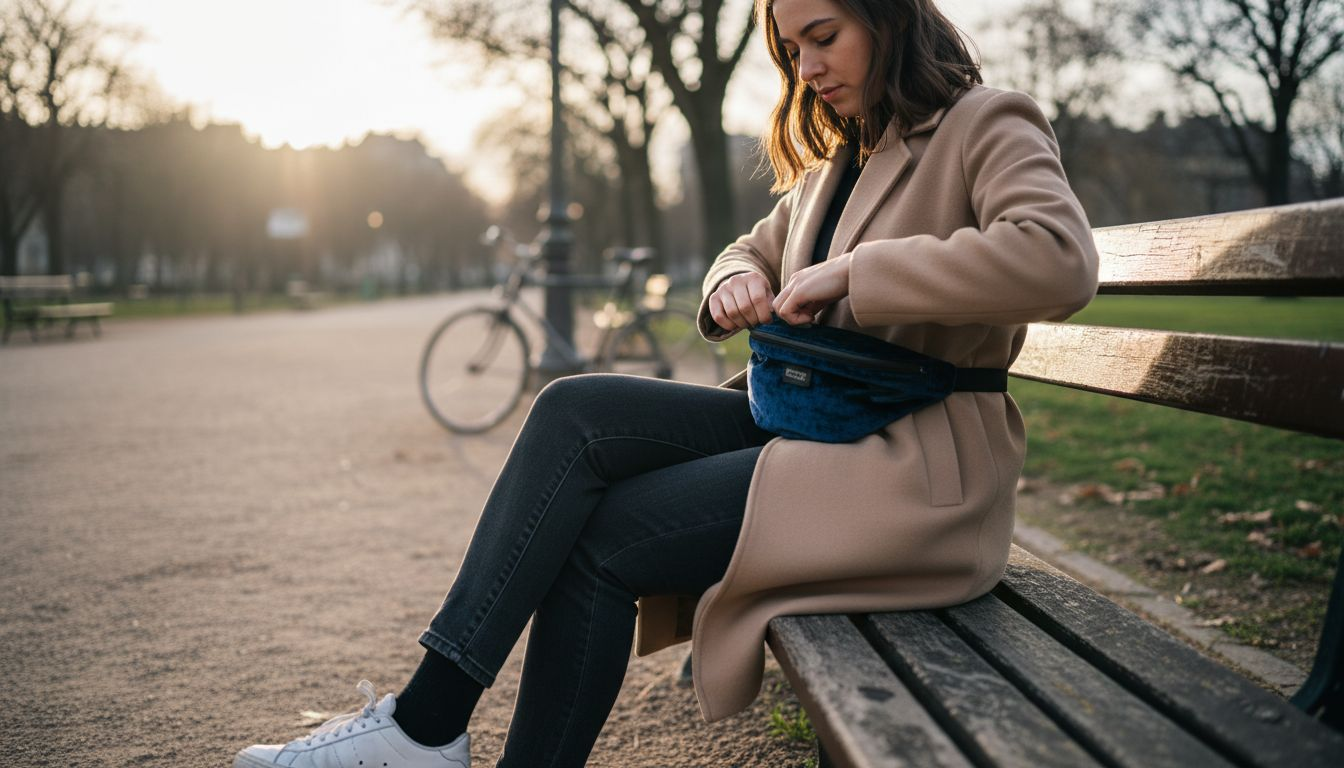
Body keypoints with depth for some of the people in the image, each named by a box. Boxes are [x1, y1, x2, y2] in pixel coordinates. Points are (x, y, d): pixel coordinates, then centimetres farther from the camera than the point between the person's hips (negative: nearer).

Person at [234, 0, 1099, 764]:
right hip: (807, 426, 8)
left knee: (603, 537, -17)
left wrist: (855, 272, -22)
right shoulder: (835, 164, 21)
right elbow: (752, 252, 29)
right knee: (576, 412, -13)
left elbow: (1059, 261, -24)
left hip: (914, 472, -8)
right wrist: (738, 282, 3)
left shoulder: (986, 126, -5)